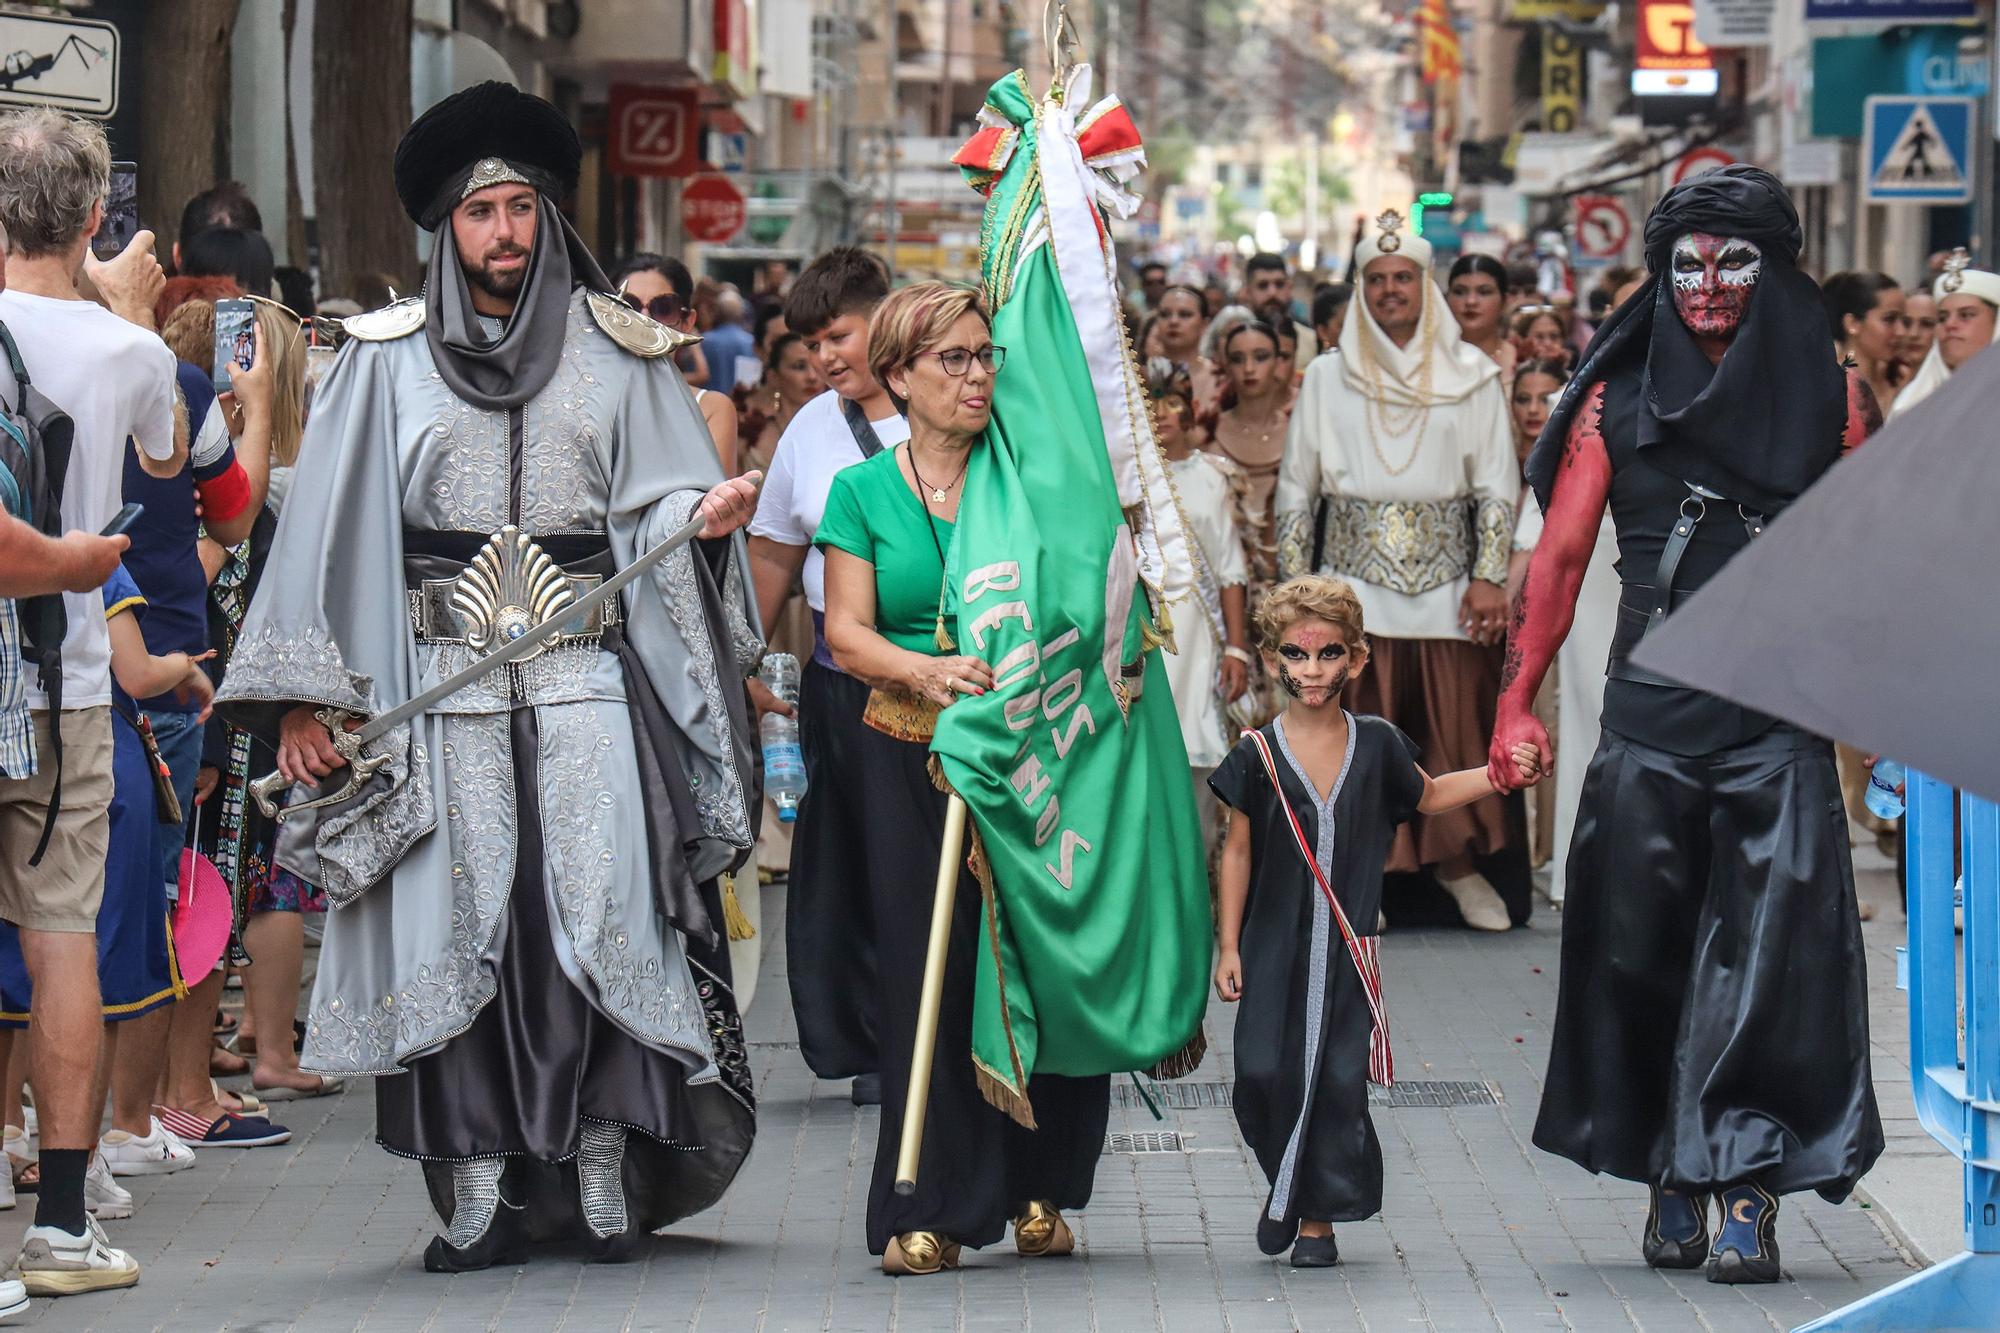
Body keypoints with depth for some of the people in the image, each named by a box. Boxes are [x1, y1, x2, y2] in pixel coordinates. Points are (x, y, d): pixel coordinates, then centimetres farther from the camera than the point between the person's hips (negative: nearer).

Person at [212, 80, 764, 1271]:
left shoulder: (618, 352, 9)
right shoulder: (389, 359, 8)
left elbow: (659, 503, 6)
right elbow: (332, 529, 6)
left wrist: (706, 514, -18)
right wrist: (303, 696, 0)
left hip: (587, 680, 0)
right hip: (441, 687, 0)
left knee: (601, 911, -9)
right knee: (456, 927, -3)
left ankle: (605, 1174, -3)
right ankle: (481, 1193, -1)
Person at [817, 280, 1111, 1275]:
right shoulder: (862, 491, 5)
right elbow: (846, 631, -2)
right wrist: (926, 672, -19)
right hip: (910, 759, 0)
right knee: (926, 975, -2)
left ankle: (1038, 1192, 11)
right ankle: (929, 1208, 3)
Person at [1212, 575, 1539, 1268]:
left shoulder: (1378, 744, 3)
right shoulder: (1259, 753, -2)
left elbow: (1428, 795, 22)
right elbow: (1238, 851, 3)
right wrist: (1228, 946, 2)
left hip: (1349, 950, 1)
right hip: (1274, 947, -1)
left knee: (1340, 1080, -2)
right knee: (1264, 1074, -6)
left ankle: (1318, 1217, 9)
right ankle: (1282, 1185, 21)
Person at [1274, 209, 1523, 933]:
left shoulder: (1470, 376, 7)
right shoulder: (1328, 378, 9)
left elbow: (1498, 486, 6)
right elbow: (1296, 490, 11)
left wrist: (1489, 577, -4)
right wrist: (1295, 585, 4)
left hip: (1446, 583, 0)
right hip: (1354, 580, 0)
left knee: (1457, 725, -3)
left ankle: (1460, 862, 11)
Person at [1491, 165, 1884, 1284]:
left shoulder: (1830, 395, 5)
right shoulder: (1617, 399, 7)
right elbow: (1561, 554, 4)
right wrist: (1518, 702, -2)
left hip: (1782, 718, -1)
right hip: (1651, 717, 1)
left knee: (1767, 956, -8)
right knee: (1646, 951, 3)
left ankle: (1748, 1193, -5)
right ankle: (1673, 1185, 15)